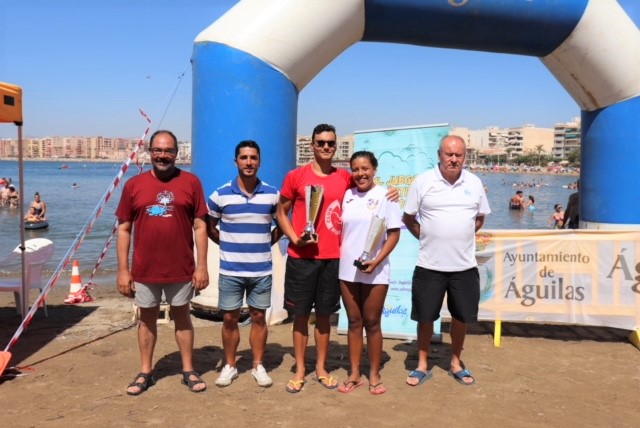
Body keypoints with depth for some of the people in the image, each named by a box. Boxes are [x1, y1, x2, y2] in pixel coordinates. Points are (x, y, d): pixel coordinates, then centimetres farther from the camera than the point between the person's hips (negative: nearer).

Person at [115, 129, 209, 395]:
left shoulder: (191, 182, -3)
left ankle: (188, 371, 25)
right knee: (147, 319, 14)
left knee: (182, 316, 13)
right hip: (144, 270, 1)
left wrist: (202, 266, -6)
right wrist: (123, 270, 0)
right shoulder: (134, 185, 1)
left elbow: (200, 226, -2)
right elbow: (124, 229, 3)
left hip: (181, 269, -1)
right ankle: (145, 372, 28)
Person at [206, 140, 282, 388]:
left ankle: (258, 366, 23)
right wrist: (227, 245, 1)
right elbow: (208, 227, 9)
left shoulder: (272, 194, 0)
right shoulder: (220, 195, -3)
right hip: (230, 270, 0)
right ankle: (229, 366, 23)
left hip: (262, 270, 1)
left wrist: (267, 243, 1)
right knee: (230, 318, 7)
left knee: (258, 317, 9)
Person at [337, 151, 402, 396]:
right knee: (354, 322, 11)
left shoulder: (385, 196, -4)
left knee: (372, 323, 6)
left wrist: (377, 261, -17)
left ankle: (374, 375, 20)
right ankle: (354, 374, 21)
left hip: (375, 272, -3)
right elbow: (339, 229, 12)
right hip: (347, 270, 3)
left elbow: (394, 234, -6)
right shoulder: (346, 196, 6)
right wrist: (339, 258, 0)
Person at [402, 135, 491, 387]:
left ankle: (456, 363, 33)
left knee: (462, 316, 13)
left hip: (465, 265, 2)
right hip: (429, 265, -2)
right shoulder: (423, 181, -6)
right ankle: (422, 365, 25)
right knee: (425, 317, 7)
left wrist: (462, 237, 5)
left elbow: (480, 218, 15)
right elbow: (408, 218, 2)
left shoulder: (474, 183, 3)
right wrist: (427, 238, -2)